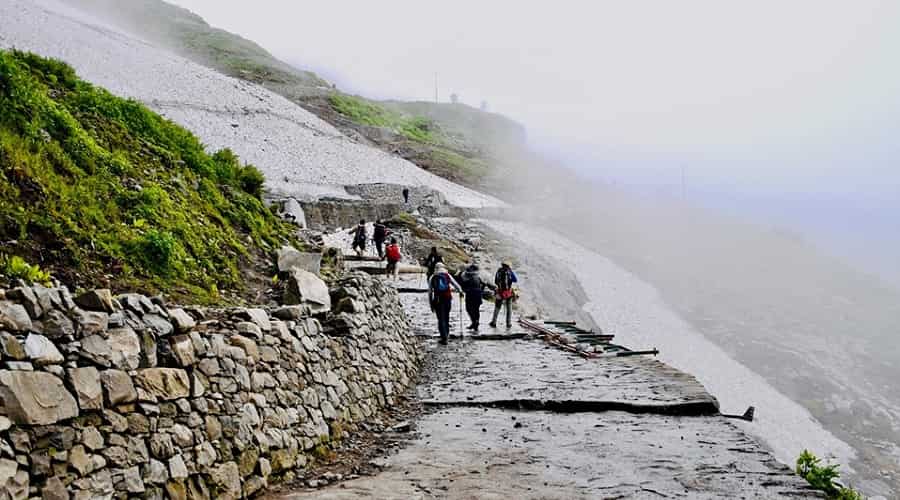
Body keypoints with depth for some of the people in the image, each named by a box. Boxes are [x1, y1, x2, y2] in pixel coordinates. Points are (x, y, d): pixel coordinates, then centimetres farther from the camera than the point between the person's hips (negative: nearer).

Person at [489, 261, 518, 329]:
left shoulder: (498, 271, 1)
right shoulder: (510, 272, -7)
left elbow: (495, 282, 9)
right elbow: (516, 280, 2)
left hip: (499, 293, 2)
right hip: (508, 293, -2)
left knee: (497, 308, 15)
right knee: (509, 308, 13)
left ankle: (494, 323, 14)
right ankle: (508, 324, 12)